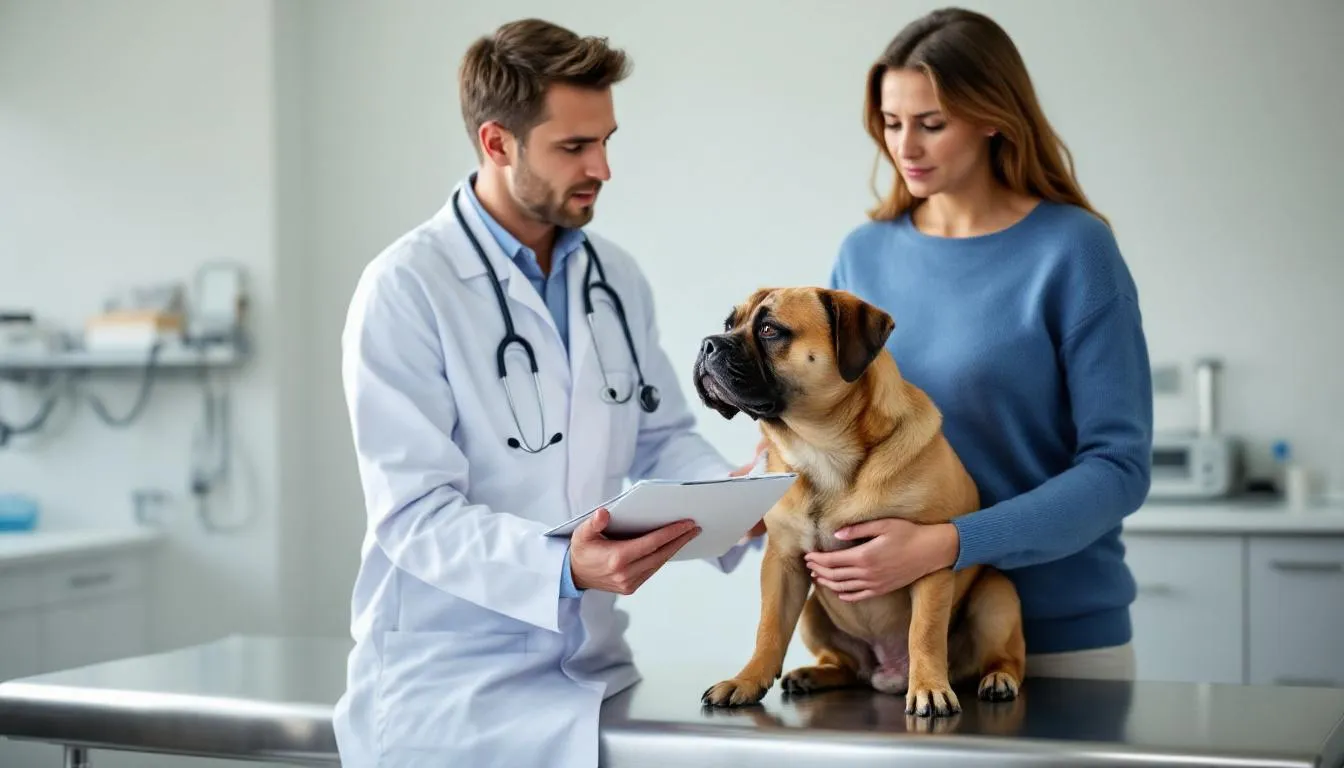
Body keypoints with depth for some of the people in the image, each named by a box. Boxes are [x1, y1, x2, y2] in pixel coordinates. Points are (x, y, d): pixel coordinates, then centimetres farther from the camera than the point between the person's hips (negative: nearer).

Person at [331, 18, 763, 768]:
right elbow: (414, 512, -18)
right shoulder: (406, 288, -13)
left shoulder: (618, 276, 6)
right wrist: (559, 566, -33)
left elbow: (663, 438, 11)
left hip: (594, 667, 6)